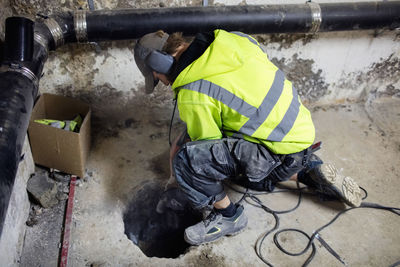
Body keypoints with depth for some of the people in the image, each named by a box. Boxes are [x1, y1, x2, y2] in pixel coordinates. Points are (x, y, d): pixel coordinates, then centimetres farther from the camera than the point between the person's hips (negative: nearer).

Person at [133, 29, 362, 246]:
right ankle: (311, 172, 24)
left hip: (284, 155, -9)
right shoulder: (232, 38, 0)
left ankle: (228, 217, 3)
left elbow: (208, 145, -7)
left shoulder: (192, 98, -21)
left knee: (188, 158, -19)